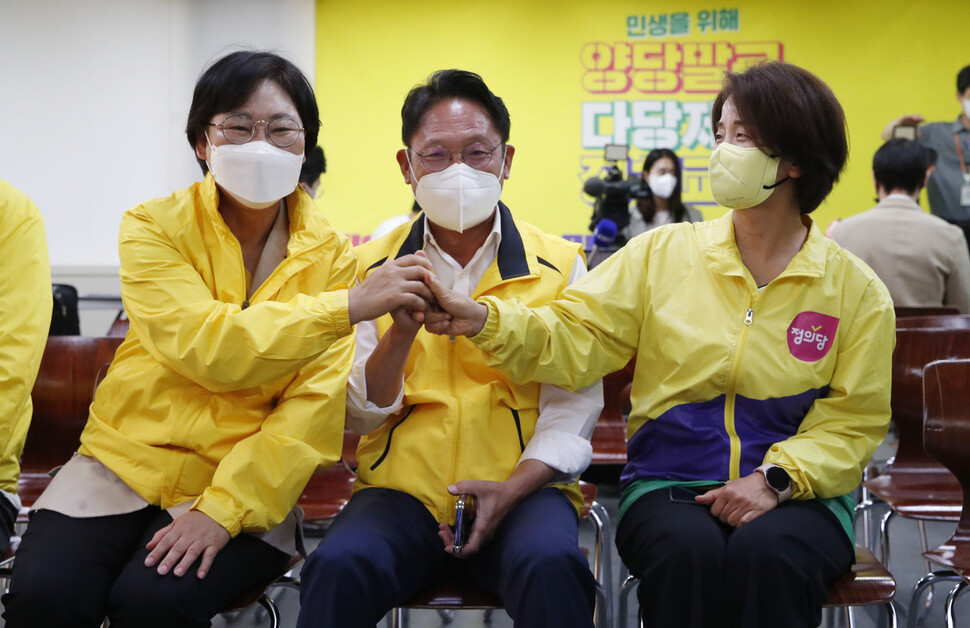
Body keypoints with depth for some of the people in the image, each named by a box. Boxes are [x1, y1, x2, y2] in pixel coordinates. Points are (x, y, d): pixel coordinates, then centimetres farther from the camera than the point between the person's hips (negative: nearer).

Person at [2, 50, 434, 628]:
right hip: (126, 459, 1)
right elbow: (205, 347, -19)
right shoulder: (153, 229, -3)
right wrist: (350, 305, -26)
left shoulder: (330, 256, 0)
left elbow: (317, 401, -7)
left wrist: (223, 508, -19)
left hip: (247, 484, 0)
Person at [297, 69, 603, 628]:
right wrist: (401, 332, -13)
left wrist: (510, 491, -15)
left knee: (552, 566, -33)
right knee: (338, 568, -30)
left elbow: (572, 410, 2)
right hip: (403, 490, 1)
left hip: (521, 489, 0)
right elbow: (359, 414, 6)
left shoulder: (560, 266, 7)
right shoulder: (372, 267, 10)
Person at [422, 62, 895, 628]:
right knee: (688, 553, -33)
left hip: (797, 492, 0)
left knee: (766, 555, -34)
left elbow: (853, 421, 3)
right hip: (669, 486, 0)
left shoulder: (857, 290, 4)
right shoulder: (663, 255, 6)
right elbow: (572, 338, -1)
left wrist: (775, 479, -14)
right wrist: (482, 319, -18)